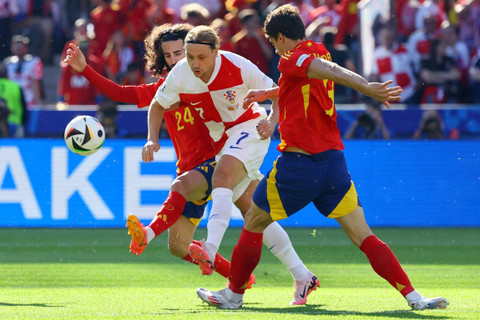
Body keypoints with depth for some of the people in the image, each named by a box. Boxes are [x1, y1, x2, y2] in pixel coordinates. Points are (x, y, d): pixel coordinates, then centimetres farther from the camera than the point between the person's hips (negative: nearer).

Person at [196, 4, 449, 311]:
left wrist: (367, 87, -42)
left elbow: (332, 71, -26)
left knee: (253, 225, 15)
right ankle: (413, 295, -14)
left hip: (297, 164, -6)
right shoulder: (318, 54, 15)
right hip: (334, 161, 6)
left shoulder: (293, 60, -8)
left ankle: (234, 294, 24)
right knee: (364, 237, -1)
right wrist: (267, 93, 50)